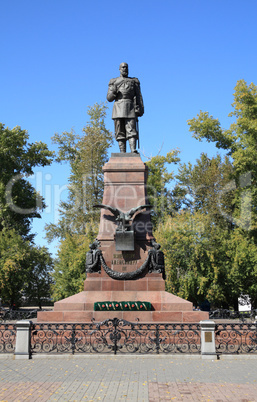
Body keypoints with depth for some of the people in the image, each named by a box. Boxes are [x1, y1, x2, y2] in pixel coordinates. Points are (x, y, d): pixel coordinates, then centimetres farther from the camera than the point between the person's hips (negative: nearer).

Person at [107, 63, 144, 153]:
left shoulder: (134, 81, 18)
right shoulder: (114, 82, 18)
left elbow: (139, 96, 10)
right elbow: (109, 98, 13)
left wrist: (141, 108, -4)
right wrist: (113, 92, -10)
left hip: (130, 108, -1)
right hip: (118, 108, 1)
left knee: (131, 130, -15)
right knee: (120, 133, -5)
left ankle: (133, 150, -28)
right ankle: (122, 153, -8)